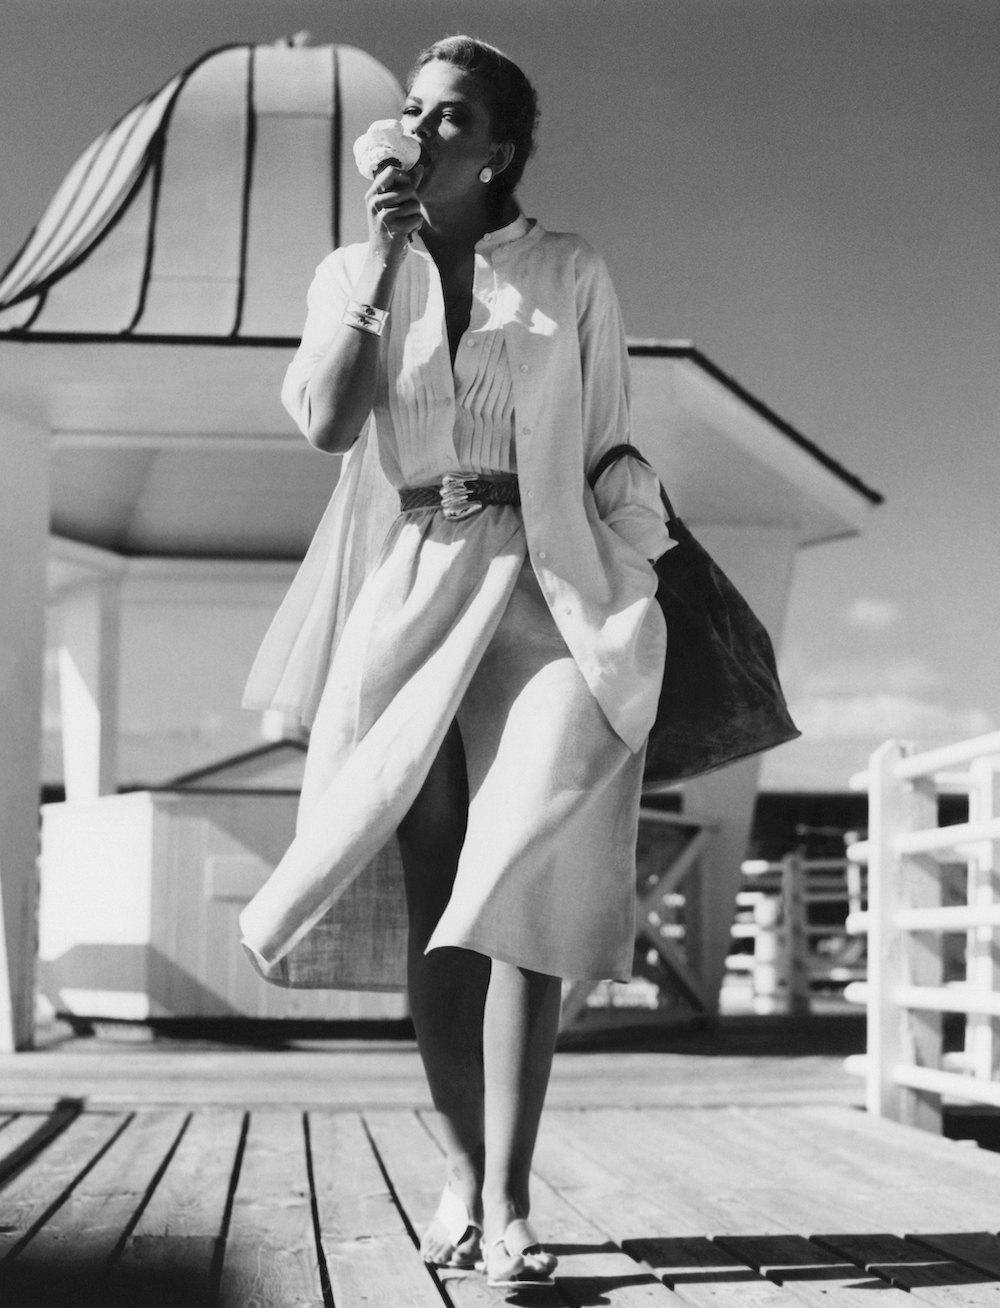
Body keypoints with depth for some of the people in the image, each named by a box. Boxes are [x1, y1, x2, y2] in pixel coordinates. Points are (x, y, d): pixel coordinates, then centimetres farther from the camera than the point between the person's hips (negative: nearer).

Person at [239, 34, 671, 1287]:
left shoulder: (570, 274, 7)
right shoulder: (353, 274, 11)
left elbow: (610, 461, 9)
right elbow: (326, 421, -6)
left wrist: (628, 614, 3)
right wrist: (381, 257, -7)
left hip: (545, 592, -2)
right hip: (414, 593, 2)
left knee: (520, 890, -14)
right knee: (435, 905, 2)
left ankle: (508, 1204, -13)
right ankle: (462, 1173, 14)